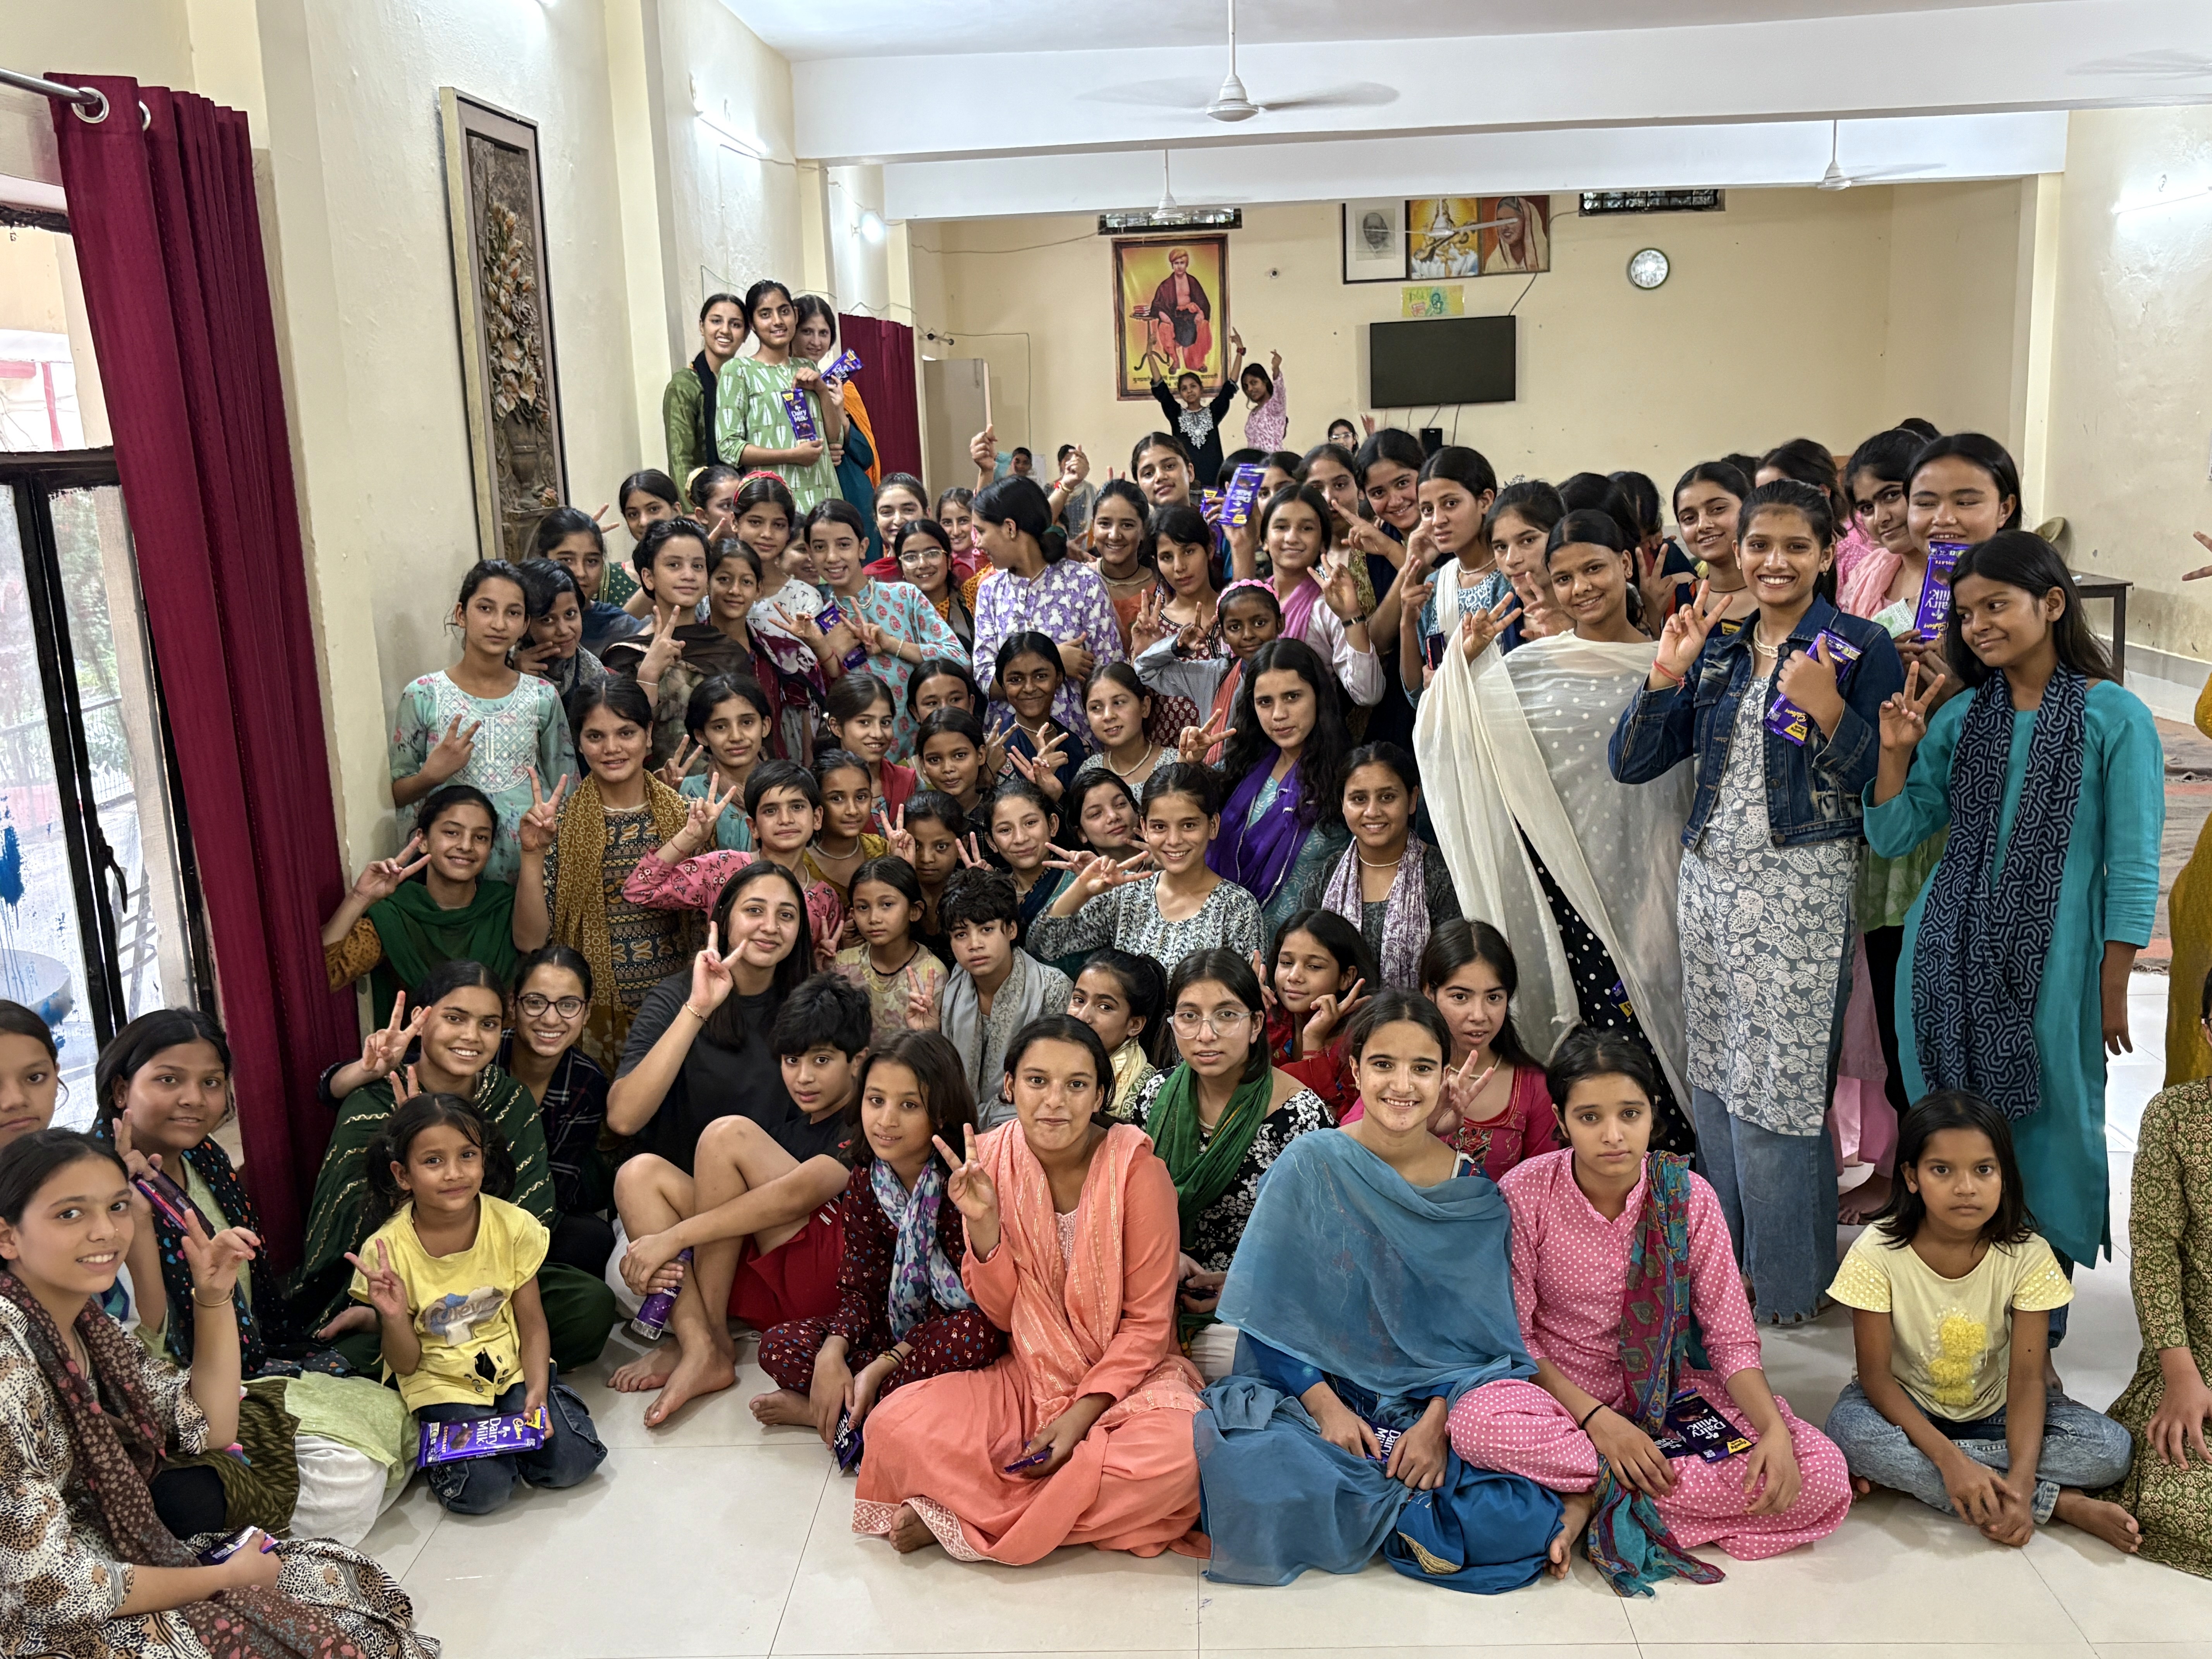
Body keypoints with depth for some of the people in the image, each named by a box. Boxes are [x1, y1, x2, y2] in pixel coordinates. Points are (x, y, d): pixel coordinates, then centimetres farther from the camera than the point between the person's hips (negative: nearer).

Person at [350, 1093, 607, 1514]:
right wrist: (393, 1318, -28)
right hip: (441, 1383, -2)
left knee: (570, 1463, -17)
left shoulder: (513, 1226, -11)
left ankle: (504, 1428, 11)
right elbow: (406, 1364, -7)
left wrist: (537, 1392, -18)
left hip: (513, 1368, 2)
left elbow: (532, 1326, -2)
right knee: (482, 1488, -23)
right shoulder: (386, 1251, -15)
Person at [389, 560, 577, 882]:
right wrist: (431, 775, -15)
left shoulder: (542, 696, 5)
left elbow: (565, 794, 11)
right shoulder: (423, 696, -1)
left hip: (534, 862, 2)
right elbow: (396, 794, 3)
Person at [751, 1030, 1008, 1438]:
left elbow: (976, 1301, -21)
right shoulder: (864, 1181, -3)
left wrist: (881, 1367, -24)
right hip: (894, 1325, 4)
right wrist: (832, 1354, -22)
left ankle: (834, 1413, -19)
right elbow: (859, 1286, -1)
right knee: (778, 1345, -11)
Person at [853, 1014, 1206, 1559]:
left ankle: (960, 1518, -18)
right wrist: (982, 1224, -18)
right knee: (894, 1429, -22)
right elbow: (1001, 1315, -2)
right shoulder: (991, 1161, -5)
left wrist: (1081, 1414, -18)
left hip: (1123, 1377, -2)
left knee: (1177, 1453, -35)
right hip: (1026, 1377, 2)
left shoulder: (1135, 1167, -13)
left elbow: (1147, 1322, -8)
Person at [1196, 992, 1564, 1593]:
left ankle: (1387, 1515, -1)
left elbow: (1482, 1336, 1)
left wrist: (1435, 1423, -14)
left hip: (1438, 1402, 1)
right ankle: (1421, 1517, -10)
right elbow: (1268, 1311, -3)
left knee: (1520, 1522, -26)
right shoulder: (1309, 1166, -4)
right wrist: (1325, 1406, -14)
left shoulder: (1472, 1193, 0)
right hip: (1317, 1392, 0)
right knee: (1248, 1468, -32)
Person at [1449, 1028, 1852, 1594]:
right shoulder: (1526, 1194, -13)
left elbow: (1732, 1337, -5)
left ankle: (1596, 1500, -16)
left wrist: (1774, 1429, -23)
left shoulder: (1688, 1197, -8)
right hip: (1564, 1394, -3)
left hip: (1670, 1392, 3)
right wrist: (1596, 1419, -22)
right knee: (1475, 1421, -37)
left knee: (1822, 1476, -21)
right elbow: (1512, 1335, -10)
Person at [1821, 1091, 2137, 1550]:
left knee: (2110, 1448, -23)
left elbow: (2026, 1377, -19)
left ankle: (1904, 1475, -22)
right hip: (1906, 1408, -2)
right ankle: (2061, 1504, -25)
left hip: (1994, 1409, 2)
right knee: (1849, 1430, -35)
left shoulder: (2027, 1255, -15)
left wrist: (2020, 1483, -34)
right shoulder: (1878, 1252, -20)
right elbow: (1875, 1374, -20)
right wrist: (1949, 1459, -34)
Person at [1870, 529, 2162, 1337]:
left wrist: (2113, 990, -7)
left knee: (2052, 1123, 6)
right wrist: (1895, 751, -6)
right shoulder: (1962, 717, 7)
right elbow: (1892, 837, 9)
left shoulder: (2115, 716, -5)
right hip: (1950, 956, 4)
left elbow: (2132, 868, -5)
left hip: (2052, 962, -4)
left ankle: (2043, 1324, 22)